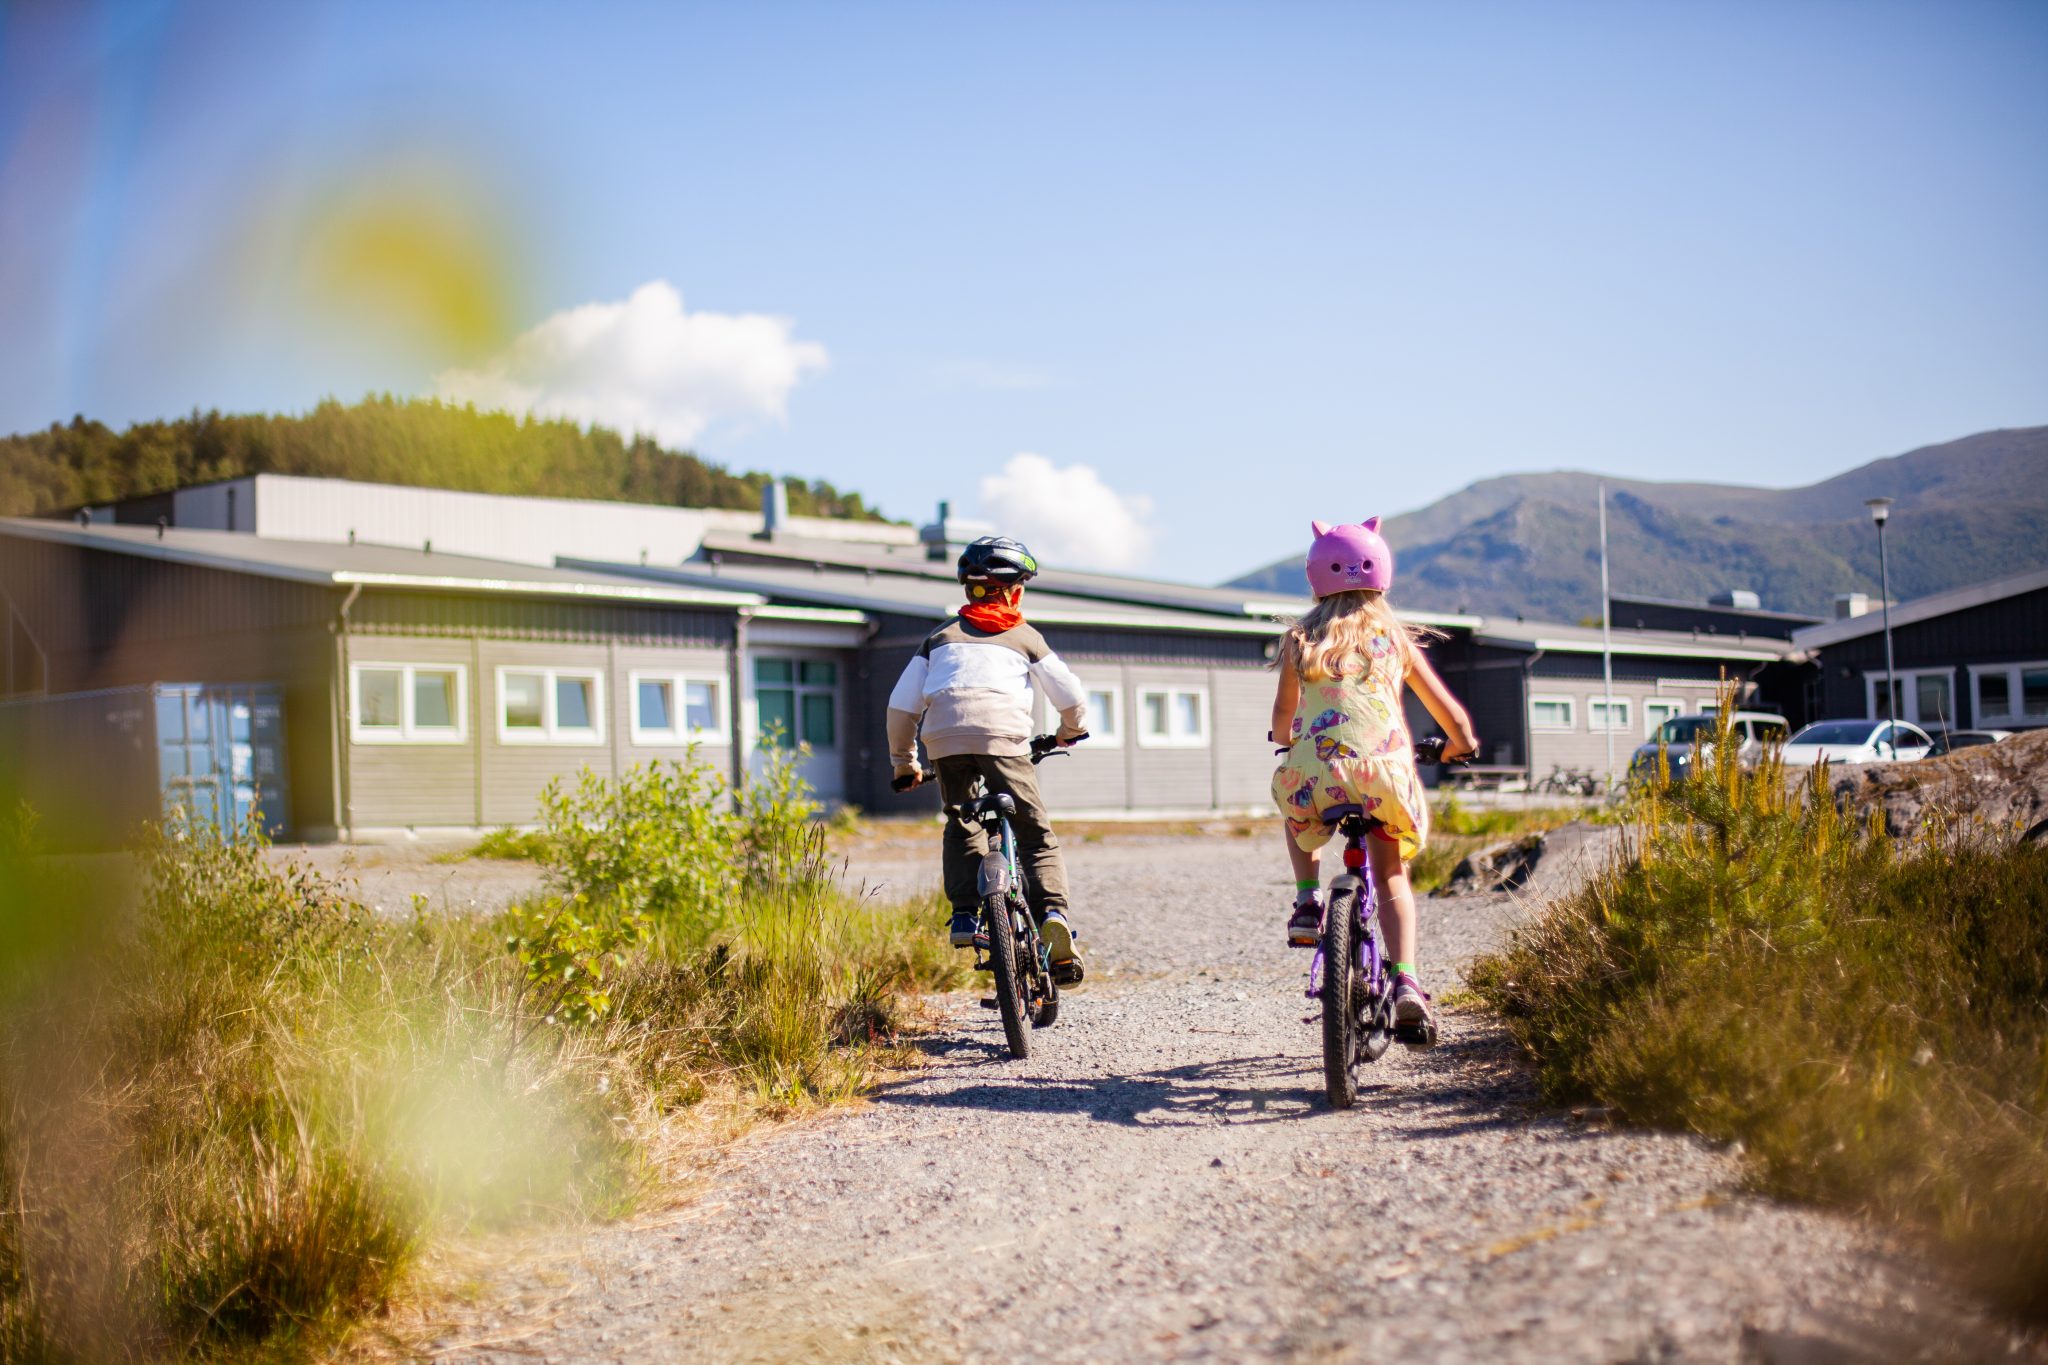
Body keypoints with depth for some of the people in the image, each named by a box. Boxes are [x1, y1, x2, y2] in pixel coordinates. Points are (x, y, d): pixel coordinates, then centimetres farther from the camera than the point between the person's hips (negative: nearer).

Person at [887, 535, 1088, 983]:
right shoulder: (1024, 637, 22)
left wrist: (904, 763, 32)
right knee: (1036, 833, 7)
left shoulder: (940, 638, 27)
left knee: (962, 826, 23)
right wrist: (1071, 730, 38)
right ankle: (1052, 910, -14)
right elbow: (1070, 695, 17)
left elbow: (901, 706, 21)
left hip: (944, 737, 2)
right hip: (1002, 735, -2)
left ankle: (965, 914, 8)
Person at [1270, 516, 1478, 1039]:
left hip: (1317, 772, 0)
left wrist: (1286, 740, 42)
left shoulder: (1300, 640, 14)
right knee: (1391, 876, 18)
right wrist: (1461, 743, 41)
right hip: (1383, 771, 0)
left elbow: (1282, 716, 18)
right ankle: (1406, 981, -1)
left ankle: (1307, 902, 22)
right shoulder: (1396, 639, 16)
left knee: (1294, 801, 36)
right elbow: (1452, 717, 19)